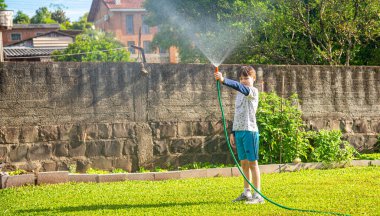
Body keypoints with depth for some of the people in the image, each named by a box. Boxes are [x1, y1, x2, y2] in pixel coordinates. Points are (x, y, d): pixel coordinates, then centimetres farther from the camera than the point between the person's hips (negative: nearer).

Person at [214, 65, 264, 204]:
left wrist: (223, 80, -38)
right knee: (244, 163, 11)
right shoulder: (239, 94, 18)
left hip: (250, 130, -7)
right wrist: (233, 132, 18)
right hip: (239, 131, 7)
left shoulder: (253, 91, -6)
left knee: (252, 162, -6)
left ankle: (258, 195, -3)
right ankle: (247, 193, 19)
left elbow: (239, 87, -26)